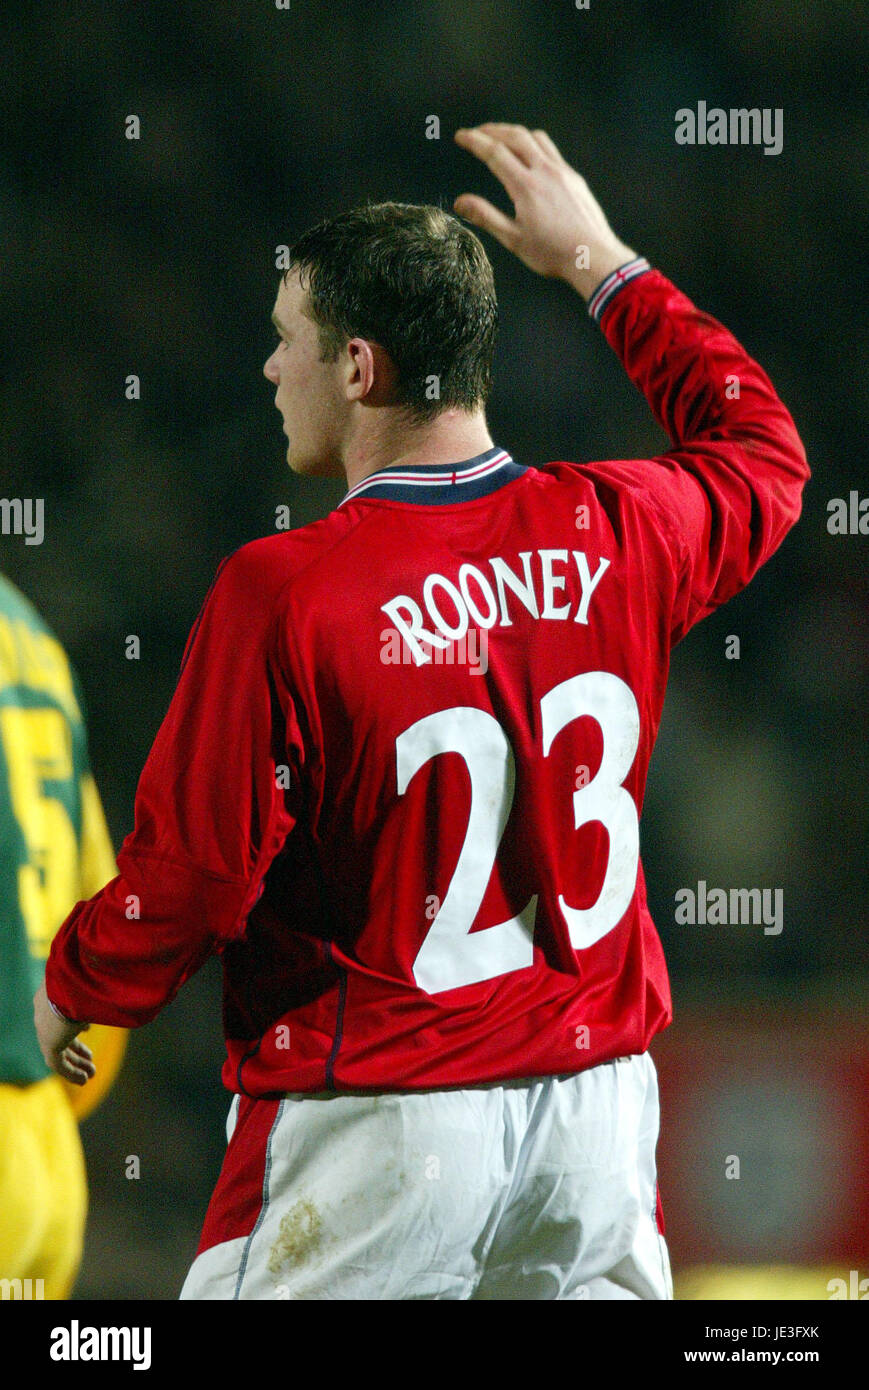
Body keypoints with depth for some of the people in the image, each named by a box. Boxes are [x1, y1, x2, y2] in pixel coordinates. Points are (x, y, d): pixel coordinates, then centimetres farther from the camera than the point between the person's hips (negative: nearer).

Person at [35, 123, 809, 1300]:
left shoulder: (281, 595, -16)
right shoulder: (615, 533, 0)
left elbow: (193, 876, -12)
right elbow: (763, 454, 24)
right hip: (596, 1101, 5)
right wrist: (601, 264, 29)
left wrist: (71, 990, 8)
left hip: (381, 1119, -5)